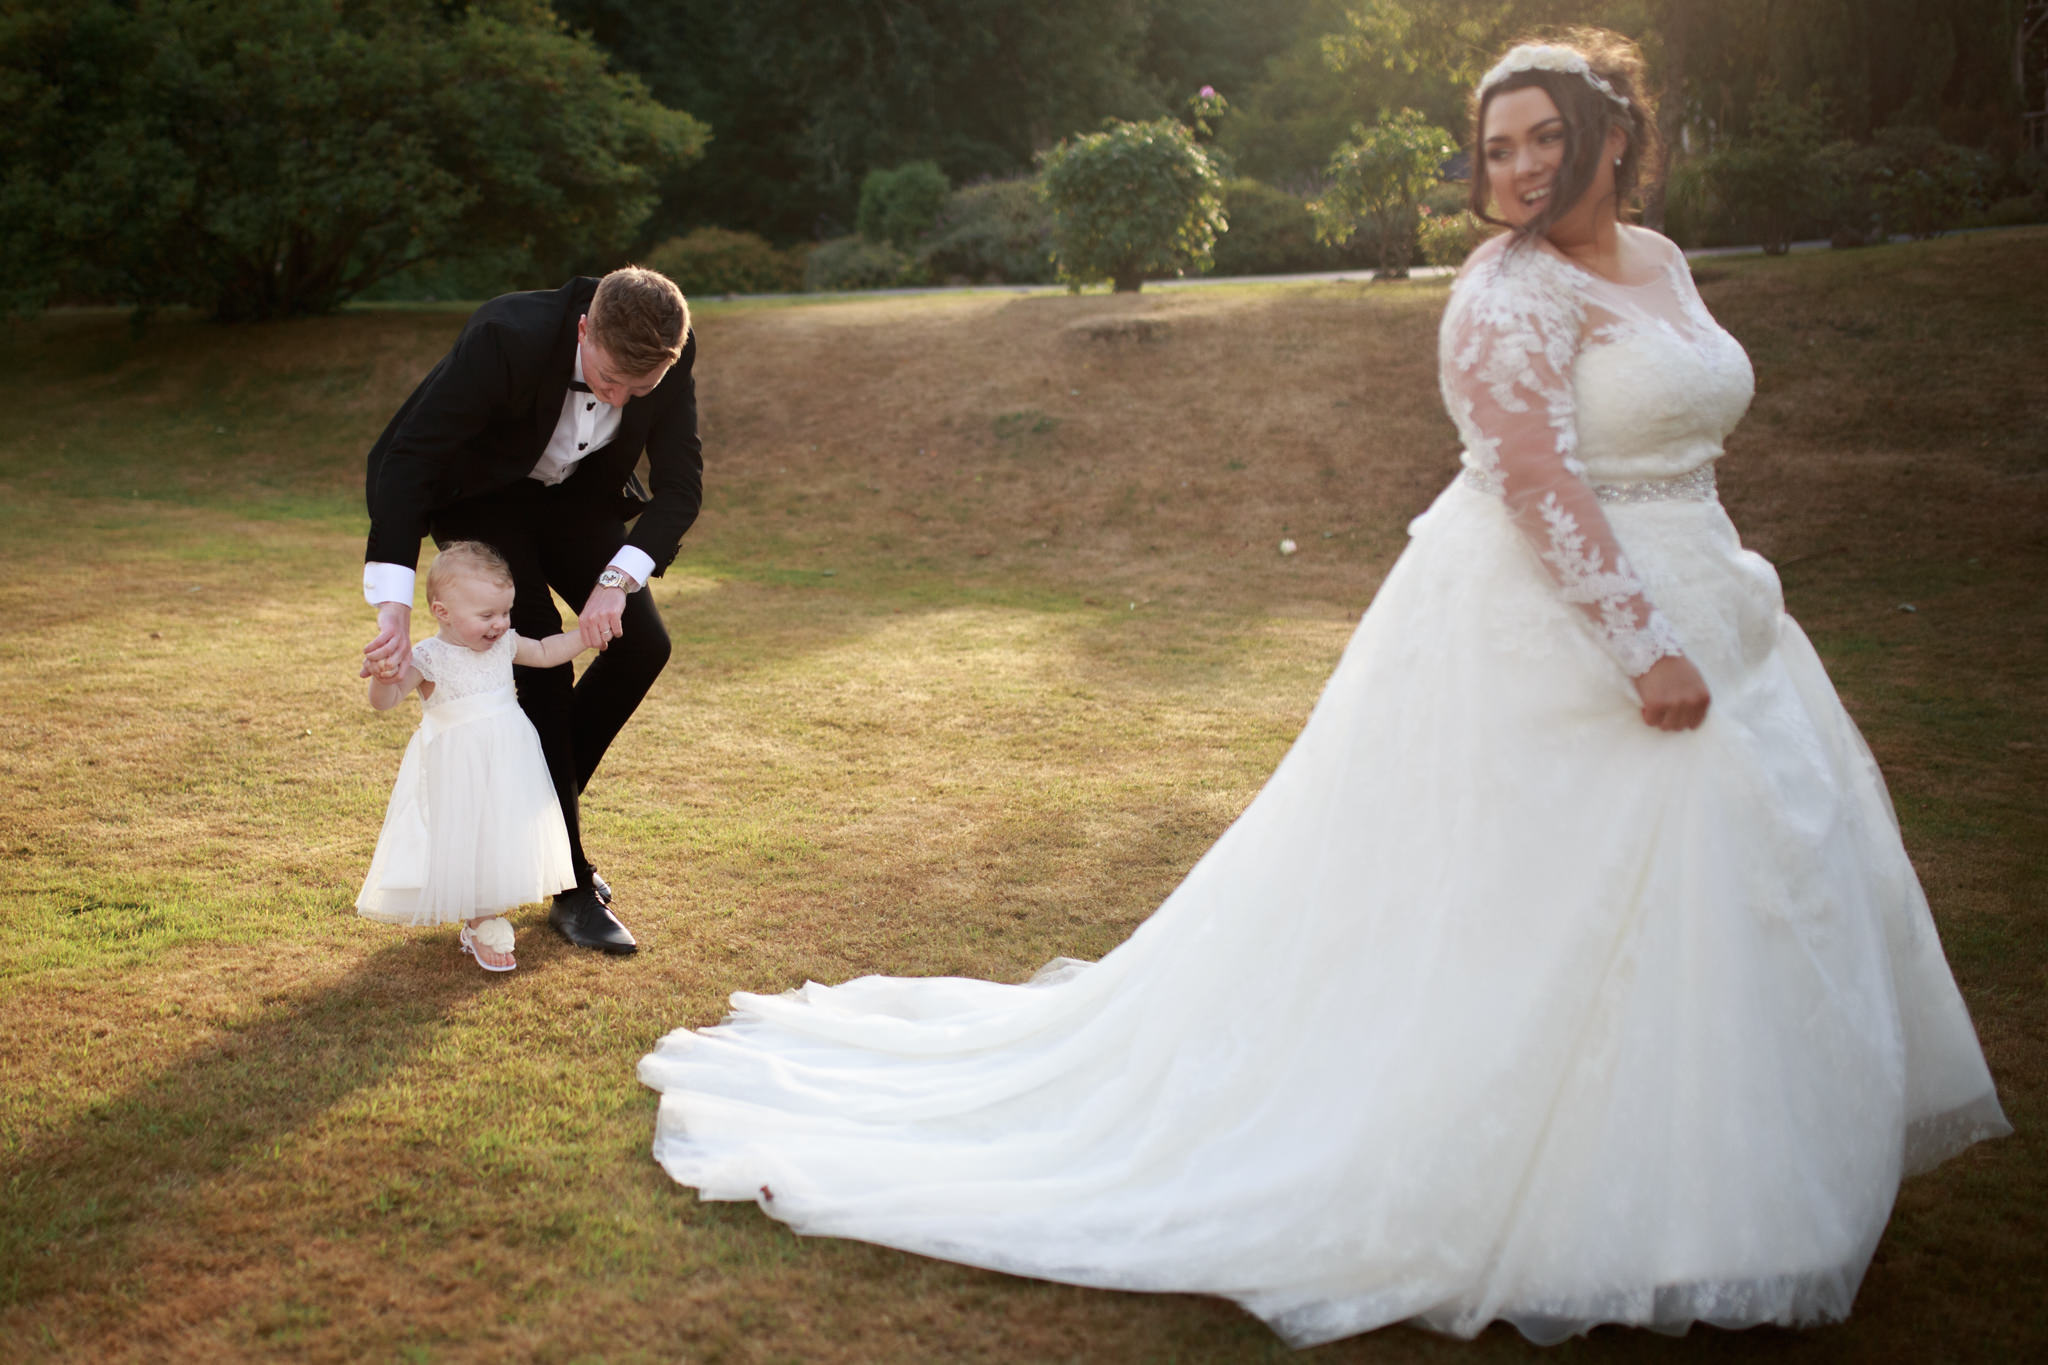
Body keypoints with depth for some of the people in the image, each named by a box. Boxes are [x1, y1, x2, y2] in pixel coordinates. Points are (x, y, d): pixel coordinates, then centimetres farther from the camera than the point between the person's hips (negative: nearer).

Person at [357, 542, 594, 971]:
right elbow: (385, 701, -25)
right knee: (467, 846, 4)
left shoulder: (504, 645, 0)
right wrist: (385, 678, -46)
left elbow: (546, 653, 17)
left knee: (504, 838, 12)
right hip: (458, 772, -5)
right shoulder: (428, 659, -17)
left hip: (508, 764, 5)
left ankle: (484, 922, 30)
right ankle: (481, 928, 23)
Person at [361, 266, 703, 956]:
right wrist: (395, 606, -42)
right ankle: (572, 887, -4)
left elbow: (680, 484, -20)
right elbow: (406, 458, -36)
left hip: (570, 491, 5)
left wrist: (618, 578, -36)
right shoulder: (509, 338, -39)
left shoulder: (673, 356, -26)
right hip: (477, 493, -5)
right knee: (542, 662, -14)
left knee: (642, 645, -6)